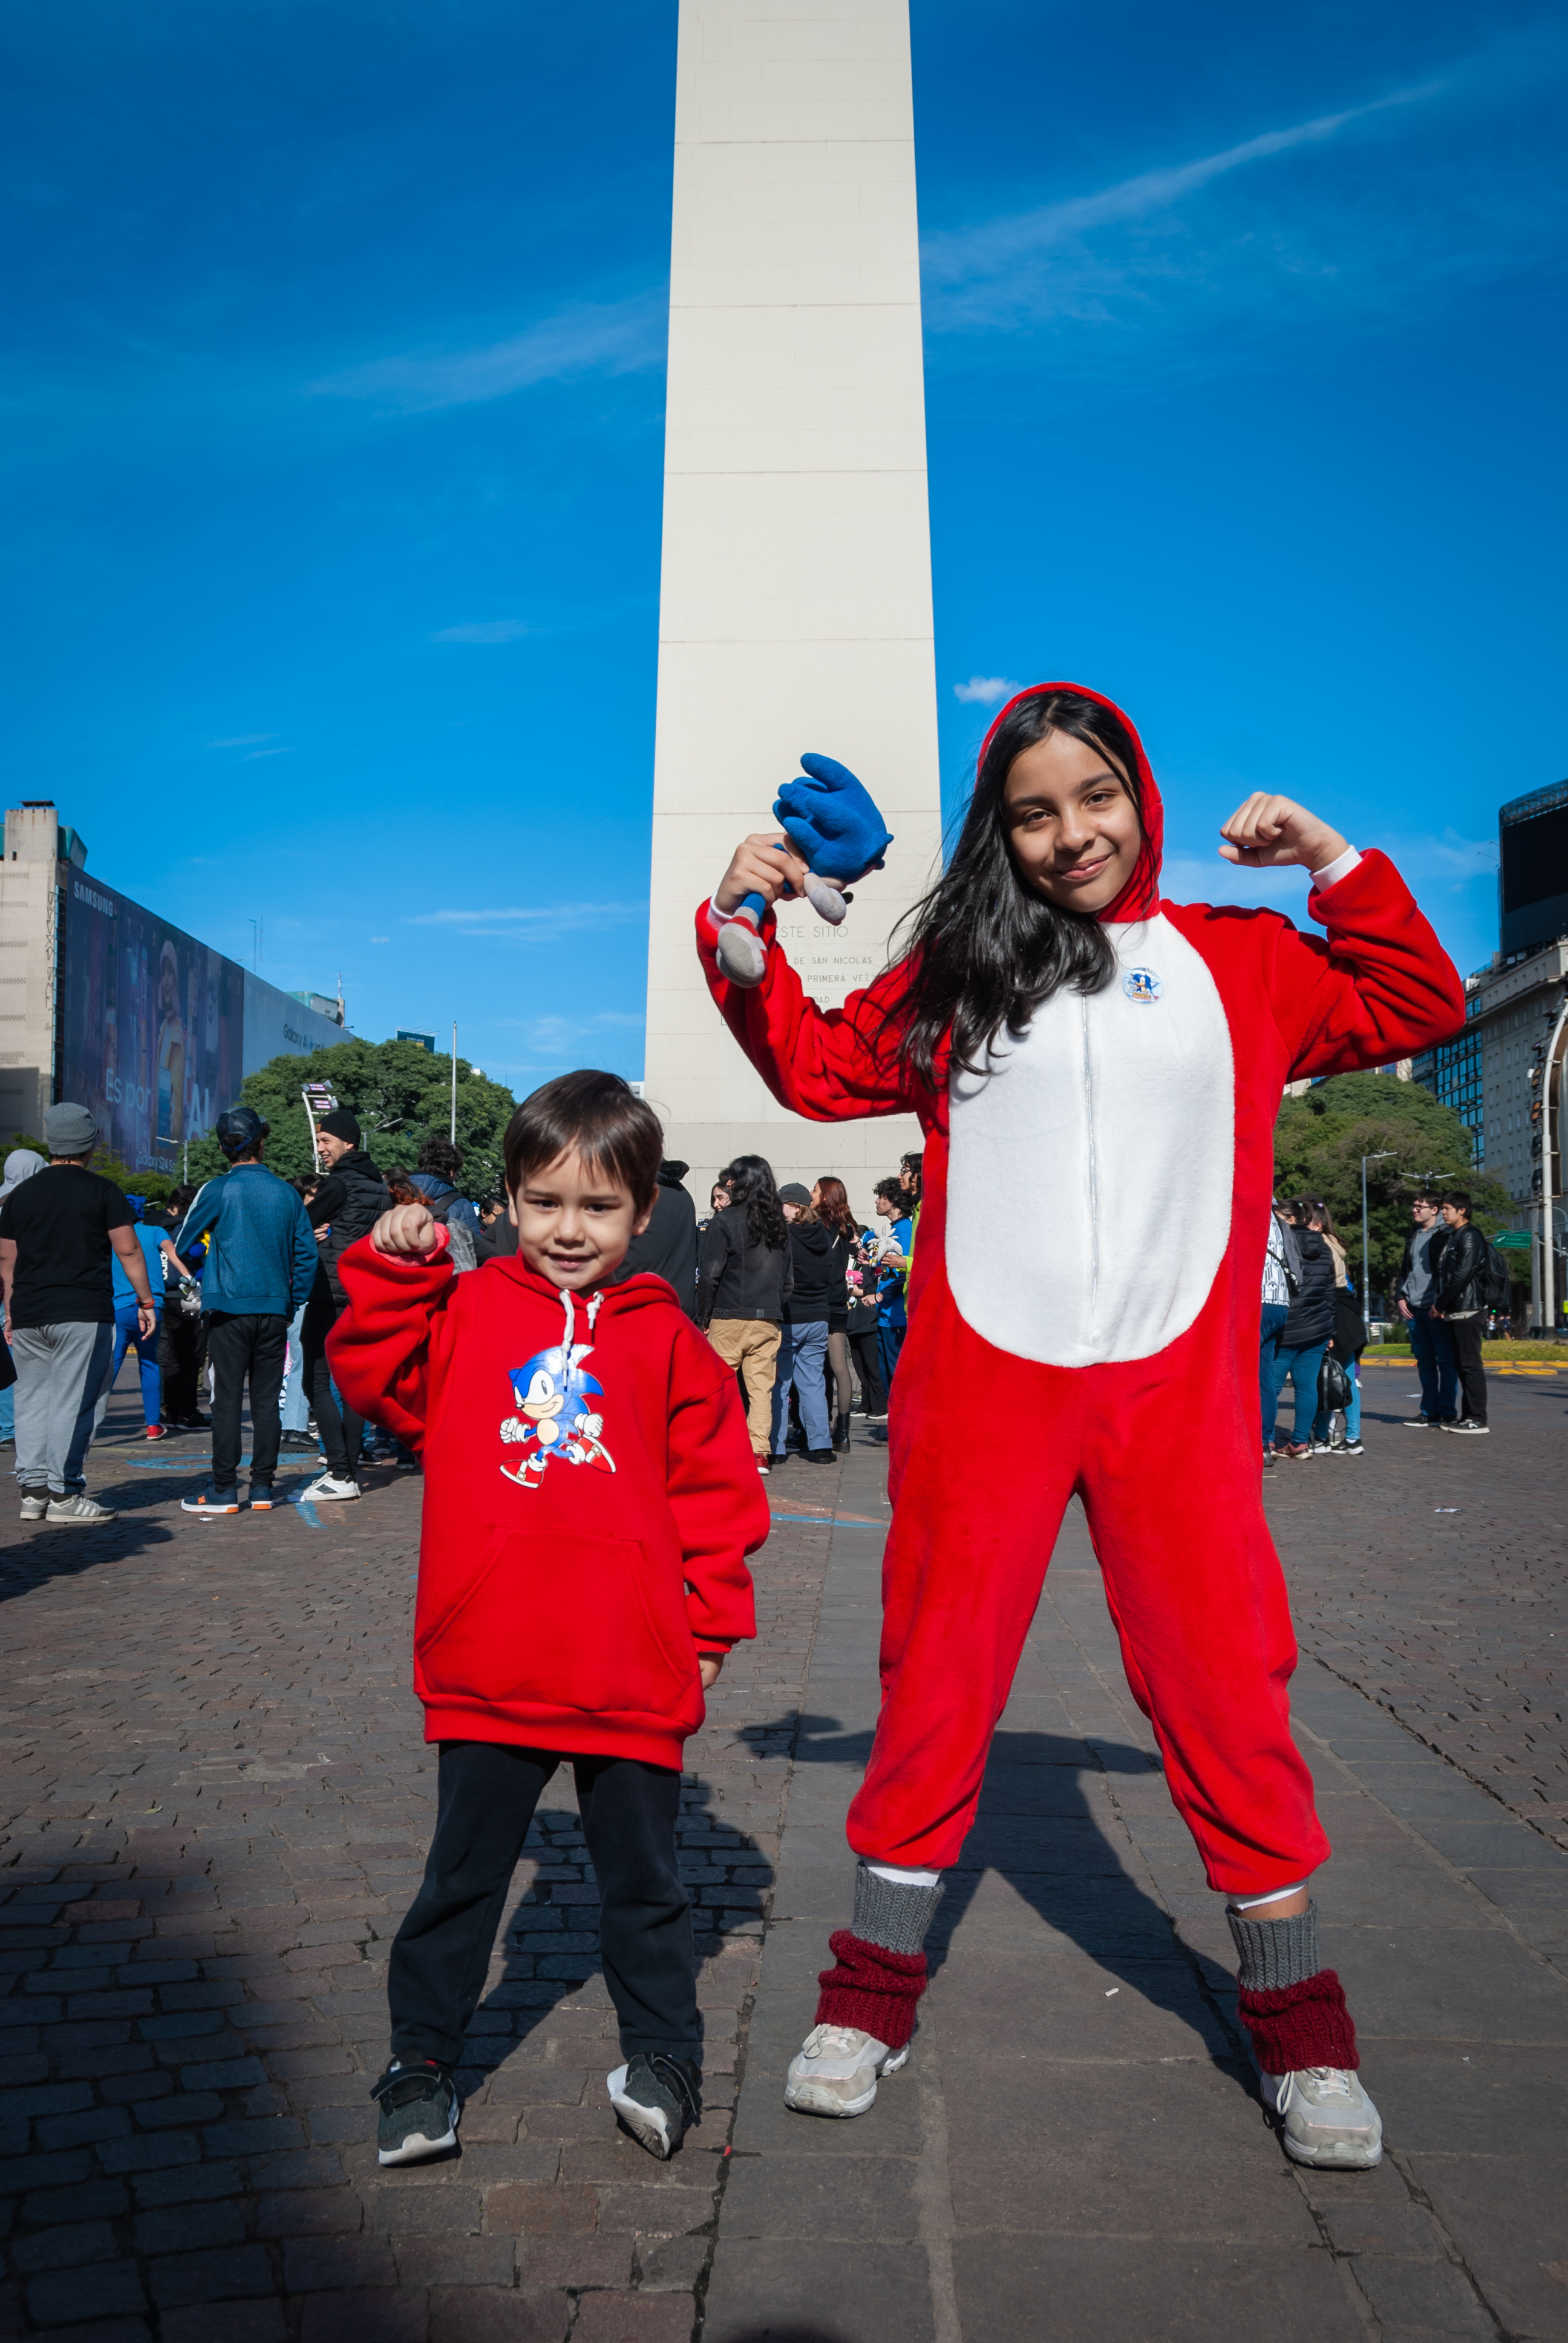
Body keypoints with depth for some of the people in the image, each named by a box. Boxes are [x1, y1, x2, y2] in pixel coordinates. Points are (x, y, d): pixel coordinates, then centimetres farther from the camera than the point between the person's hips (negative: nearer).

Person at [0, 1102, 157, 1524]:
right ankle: (63, 1493, -3)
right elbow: (128, 1251, -4)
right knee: (71, 1402, -3)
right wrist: (145, 1302, 3)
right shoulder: (103, 1191, -2)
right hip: (84, 1314, -4)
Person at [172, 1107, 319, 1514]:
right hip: (275, 1310, 3)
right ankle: (263, 1487, 10)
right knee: (267, 1400, 7)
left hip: (230, 1309, -3)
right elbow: (306, 1254, 7)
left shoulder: (217, 1191, -6)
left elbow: (182, 1244, 6)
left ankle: (224, 1489, 1)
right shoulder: (287, 1193, 4)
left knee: (227, 1399, 0)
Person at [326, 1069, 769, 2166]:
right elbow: (375, 1380, -2)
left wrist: (710, 1626, 2)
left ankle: (662, 2055, 32)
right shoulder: (465, 1310, 4)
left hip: (634, 1673, 0)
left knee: (644, 1876, 14)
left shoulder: (666, 1337, 1)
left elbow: (718, 1488, 4)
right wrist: (396, 1271, -10)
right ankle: (423, 2060, 30)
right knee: (463, 1873, 13)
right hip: (487, 1666, 1)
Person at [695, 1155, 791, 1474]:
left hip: (729, 1318, -5)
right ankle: (760, 1454, 3)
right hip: (769, 1320, 5)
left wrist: (703, 1317, -1)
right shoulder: (780, 1224, 9)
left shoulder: (725, 1221, -8)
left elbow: (709, 1275, -9)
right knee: (762, 1388, 6)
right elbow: (788, 1277, 15)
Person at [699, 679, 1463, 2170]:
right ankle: (874, 1989, 21)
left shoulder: (1232, 960, 11)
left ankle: (1298, 2023, 20)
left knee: (1223, 1684, 3)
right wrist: (743, 936, 6)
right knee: (936, 1679, 5)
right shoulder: (956, 974, 9)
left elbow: (1416, 1010, 18)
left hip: (1176, 1389, 1)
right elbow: (817, 1067, 15)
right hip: (984, 1379, 0)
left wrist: (1337, 867, 9)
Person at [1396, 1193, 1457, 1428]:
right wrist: (1401, 1297, 11)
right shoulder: (1413, 1236, 17)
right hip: (1414, 1309, 7)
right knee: (1425, 1362, 9)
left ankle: (1447, 1414, 0)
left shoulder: (1445, 1235, -6)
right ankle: (1429, 1412, 13)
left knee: (1446, 1361, -2)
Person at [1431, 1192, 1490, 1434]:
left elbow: (1462, 1274, -18)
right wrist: (1439, 1304, 7)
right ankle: (1467, 1416, 14)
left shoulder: (1469, 1236, -10)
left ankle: (1478, 1419, -9)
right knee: (1462, 1364, 10)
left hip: (1468, 1311, -10)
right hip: (1455, 1312, 10)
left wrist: (1441, 1304, -12)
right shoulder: (1453, 1238, 20)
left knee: (1470, 1364, -9)